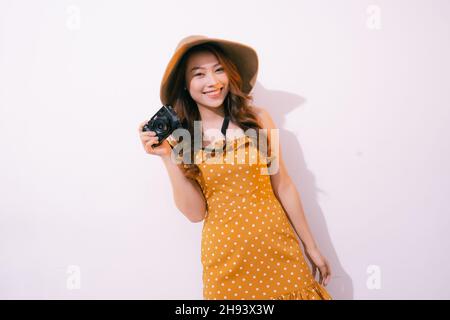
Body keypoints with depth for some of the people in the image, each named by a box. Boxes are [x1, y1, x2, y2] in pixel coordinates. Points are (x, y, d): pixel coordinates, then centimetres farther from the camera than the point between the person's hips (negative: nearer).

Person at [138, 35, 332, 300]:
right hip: (225, 256, 0)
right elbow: (196, 213, -6)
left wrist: (311, 247, 6)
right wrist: (168, 158, -16)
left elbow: (283, 186, 0)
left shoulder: (257, 118, -6)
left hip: (278, 245, 1)